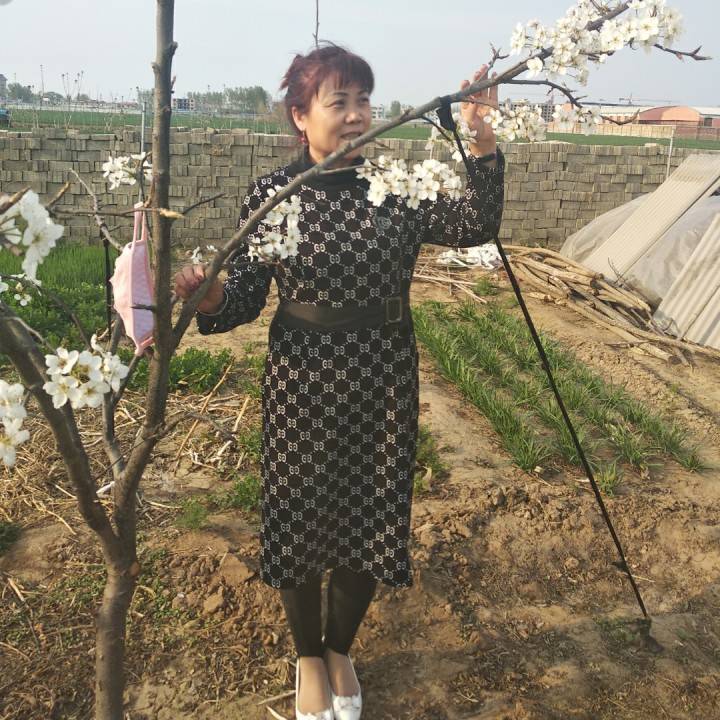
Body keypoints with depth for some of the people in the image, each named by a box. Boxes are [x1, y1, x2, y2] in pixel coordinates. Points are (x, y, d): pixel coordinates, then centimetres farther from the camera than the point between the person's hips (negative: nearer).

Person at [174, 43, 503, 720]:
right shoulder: (269, 194, -6)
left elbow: (474, 226, -12)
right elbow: (247, 297, -6)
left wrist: (481, 141, -24)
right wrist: (209, 294, -27)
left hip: (383, 382, 2)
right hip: (300, 383, -1)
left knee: (369, 518, 13)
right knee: (300, 518, 11)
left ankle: (341, 649, 42)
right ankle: (309, 657, 39)